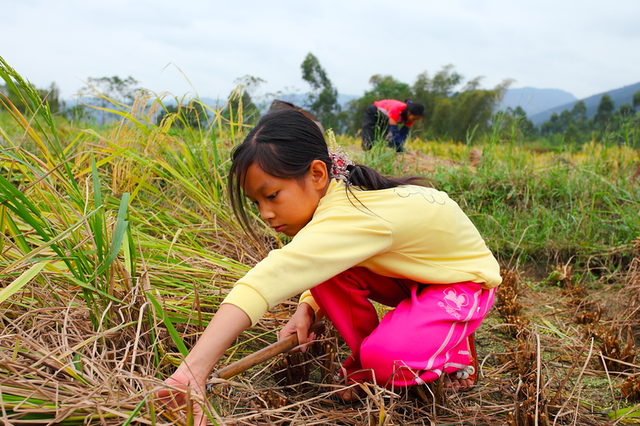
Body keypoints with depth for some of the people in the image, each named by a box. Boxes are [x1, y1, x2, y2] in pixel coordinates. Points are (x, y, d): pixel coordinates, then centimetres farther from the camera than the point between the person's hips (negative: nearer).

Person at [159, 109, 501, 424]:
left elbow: (272, 277, -52)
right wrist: (306, 310, -23)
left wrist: (194, 368, -59)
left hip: (465, 278, -7)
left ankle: (455, 350, 2)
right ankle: (365, 360, 5)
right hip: (412, 273, 7)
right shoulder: (335, 196, -13)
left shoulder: (351, 215, -39)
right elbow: (308, 273, 0)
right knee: (326, 268, -17)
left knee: (386, 358, -31)